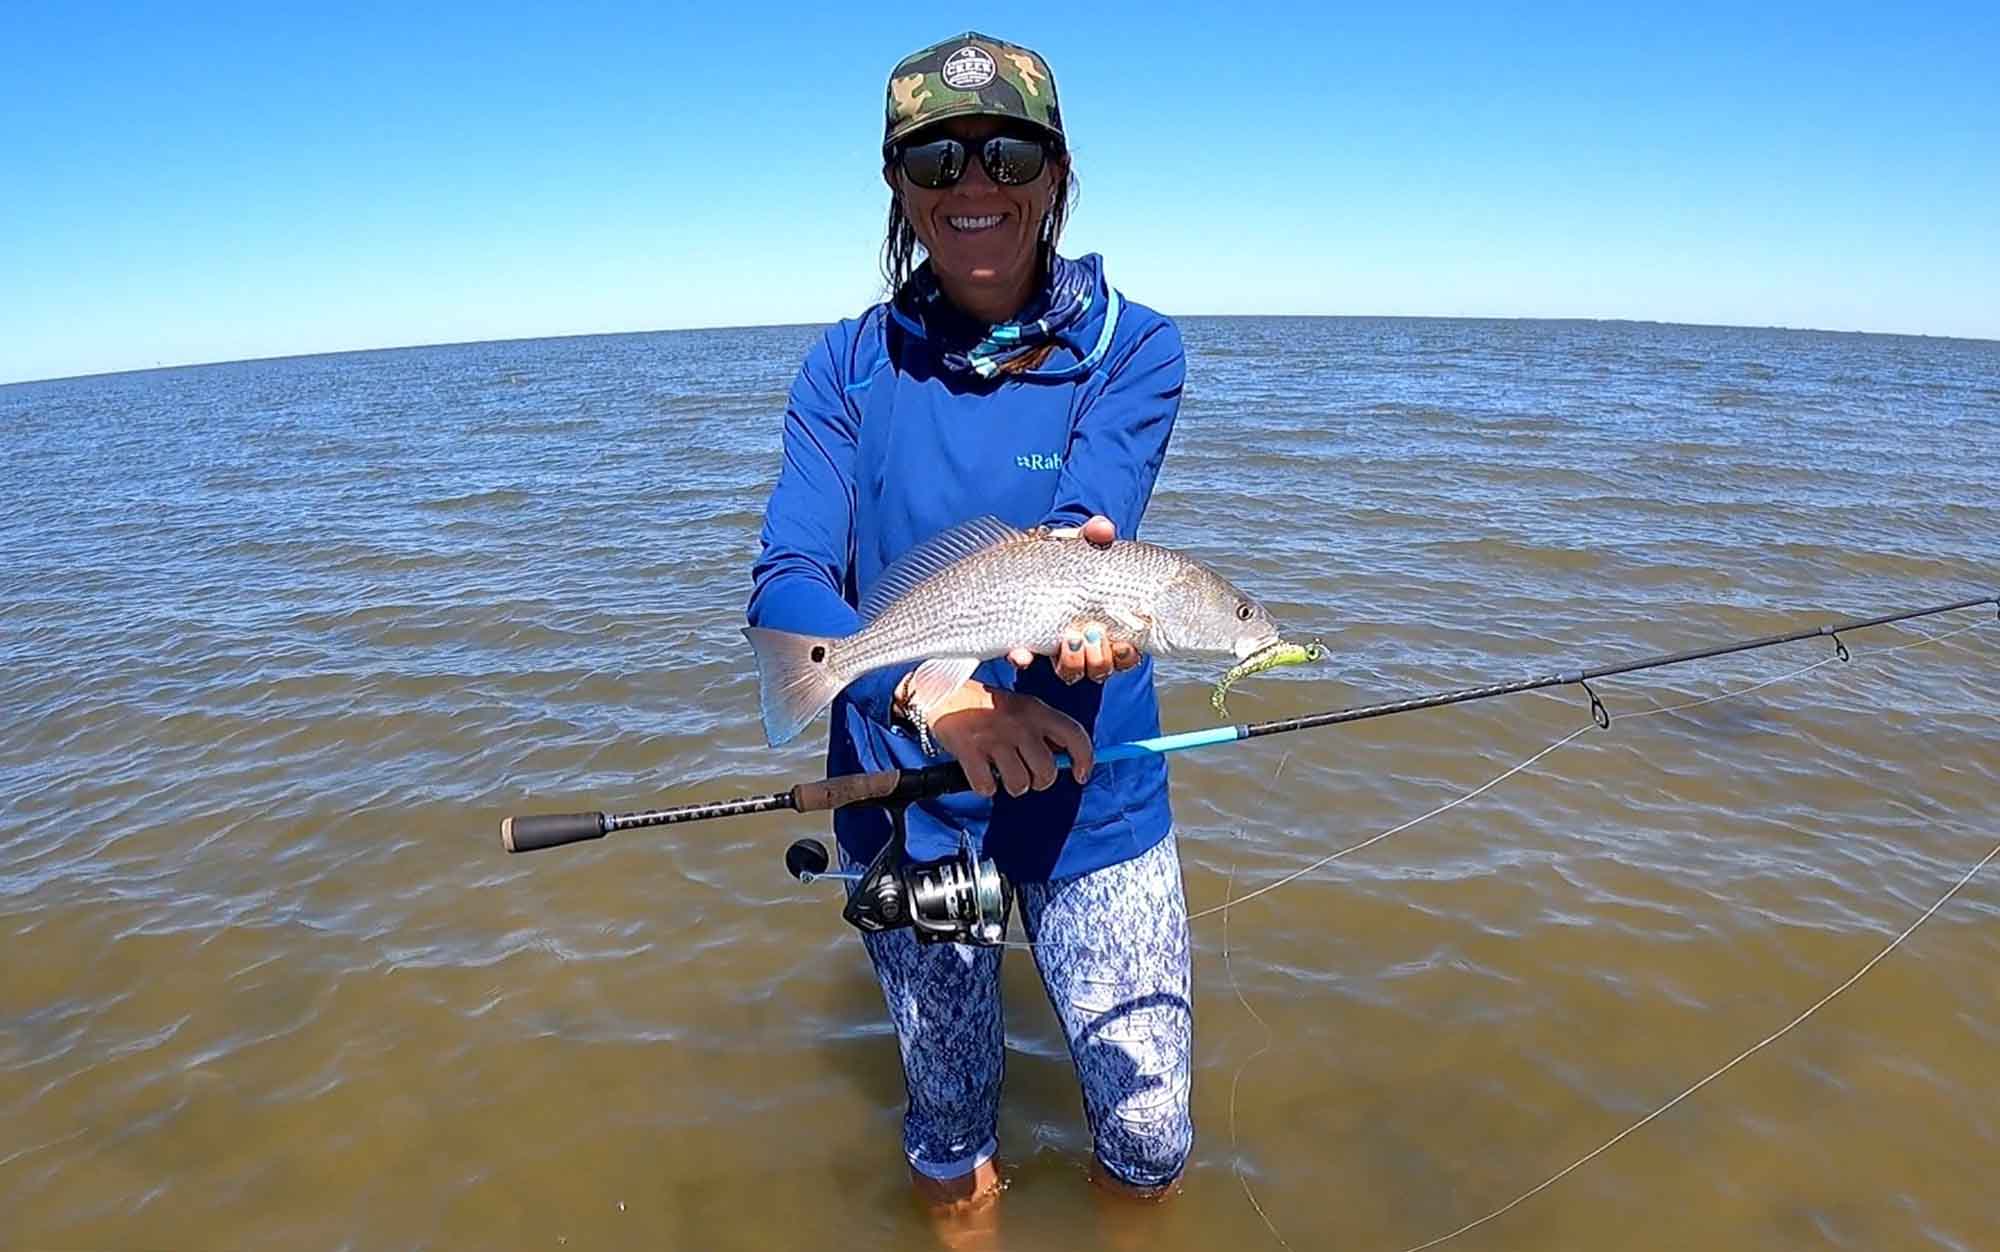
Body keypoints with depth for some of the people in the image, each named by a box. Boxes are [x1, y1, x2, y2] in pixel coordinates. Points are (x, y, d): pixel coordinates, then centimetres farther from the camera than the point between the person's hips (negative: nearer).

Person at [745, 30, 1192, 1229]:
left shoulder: (1132, 346, -7)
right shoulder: (852, 364, -5)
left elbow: (1089, 526, -23)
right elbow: (784, 585, -17)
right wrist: (925, 694, -35)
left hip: (1091, 803, -1)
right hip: (906, 808, 1)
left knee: (1151, 1138, 10)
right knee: (950, 1145, 19)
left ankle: (1127, 1208, 45)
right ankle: (960, 1208, 53)